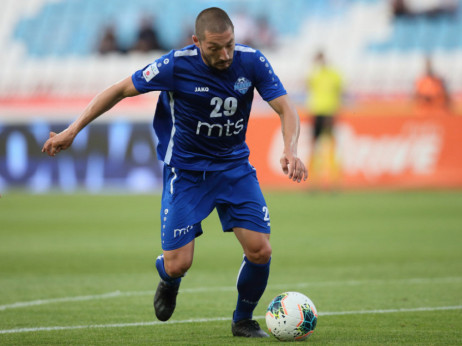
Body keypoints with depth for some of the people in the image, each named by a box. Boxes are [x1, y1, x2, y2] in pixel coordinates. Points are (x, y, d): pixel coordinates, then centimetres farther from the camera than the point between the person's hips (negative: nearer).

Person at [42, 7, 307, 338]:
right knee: (177, 264, -8)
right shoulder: (176, 66, -20)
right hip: (185, 170, -2)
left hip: (235, 167, 2)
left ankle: (243, 320, 18)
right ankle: (168, 281, 33)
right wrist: (73, 130, -10)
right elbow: (120, 90, -9)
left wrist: (290, 150, -33)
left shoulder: (252, 62, -14)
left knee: (260, 251, -10)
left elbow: (285, 108, -12)